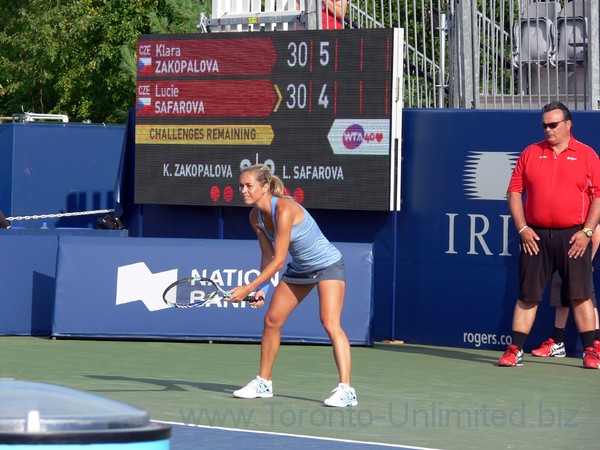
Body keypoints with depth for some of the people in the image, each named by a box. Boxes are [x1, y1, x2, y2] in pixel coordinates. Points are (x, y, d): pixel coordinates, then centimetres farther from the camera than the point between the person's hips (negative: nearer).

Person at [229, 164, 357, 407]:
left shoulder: (285, 209, -32)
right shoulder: (256, 216, -7)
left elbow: (278, 261, -30)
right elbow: (268, 256, 2)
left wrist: (249, 288, -29)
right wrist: (262, 289, -11)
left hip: (327, 264, -9)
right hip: (299, 268, 9)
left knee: (330, 323, -22)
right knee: (271, 320, 8)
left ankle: (346, 389, -27)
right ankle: (263, 383, 22)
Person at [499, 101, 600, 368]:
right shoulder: (530, 154, 9)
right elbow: (514, 192, 8)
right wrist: (522, 228, -2)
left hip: (573, 237, -2)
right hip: (535, 236, 2)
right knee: (528, 295, 2)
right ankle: (515, 350, 6)